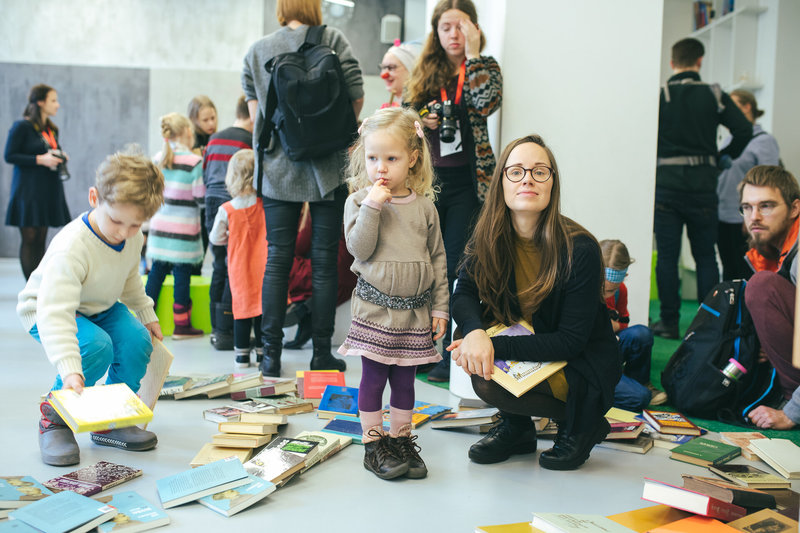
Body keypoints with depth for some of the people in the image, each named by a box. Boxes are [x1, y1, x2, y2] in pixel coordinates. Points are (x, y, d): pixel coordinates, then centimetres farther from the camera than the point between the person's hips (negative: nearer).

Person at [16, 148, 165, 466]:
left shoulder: (134, 236, -13)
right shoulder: (71, 247, -37)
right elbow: (55, 312, -45)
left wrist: (146, 314, 14)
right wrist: (70, 370, -55)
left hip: (101, 307, 7)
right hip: (46, 310, -6)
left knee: (137, 341, -21)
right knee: (97, 346, -34)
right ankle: (54, 418, -9)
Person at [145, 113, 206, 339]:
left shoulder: (158, 158, 5)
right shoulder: (194, 162, -12)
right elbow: (201, 197, -10)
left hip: (159, 226, 5)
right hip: (183, 230, -5)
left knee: (157, 270, 12)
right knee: (182, 274, 1)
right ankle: (181, 326, 7)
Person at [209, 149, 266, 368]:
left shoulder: (226, 210, -9)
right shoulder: (264, 204, -8)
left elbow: (216, 238, 1)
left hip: (240, 268, 0)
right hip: (262, 266, 0)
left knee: (242, 306, 8)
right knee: (263, 306, 8)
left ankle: (242, 353, 13)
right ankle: (263, 351, 14)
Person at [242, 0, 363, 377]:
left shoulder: (256, 50, 8)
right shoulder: (331, 39, 0)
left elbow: (255, 112, 8)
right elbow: (357, 96, -5)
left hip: (277, 169, 2)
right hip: (327, 167, -2)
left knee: (277, 260, 6)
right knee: (323, 261, 4)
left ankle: (271, 356, 9)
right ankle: (322, 356, 9)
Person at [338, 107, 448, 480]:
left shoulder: (424, 206, 3)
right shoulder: (360, 201, -4)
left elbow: (437, 257, 9)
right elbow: (359, 248, -15)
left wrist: (440, 306, 7)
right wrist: (372, 206, -23)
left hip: (415, 309, 3)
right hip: (374, 306, -2)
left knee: (405, 378, 12)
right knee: (373, 377, 4)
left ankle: (401, 439, 25)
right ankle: (373, 443, 16)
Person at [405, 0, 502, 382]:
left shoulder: (485, 67, 3)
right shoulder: (423, 71, 11)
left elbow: (486, 103, -17)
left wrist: (473, 54, -13)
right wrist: (423, 121, -5)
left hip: (467, 181, -3)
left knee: (457, 268, -3)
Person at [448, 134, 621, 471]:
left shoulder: (580, 249, -24)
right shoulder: (488, 238, -8)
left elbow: (571, 341, -23)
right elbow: (464, 295, -11)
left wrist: (496, 346, -31)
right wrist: (476, 332, -35)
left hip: (583, 366, -5)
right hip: (524, 345, 5)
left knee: (489, 382, -26)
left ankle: (582, 426, -1)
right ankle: (517, 428, 3)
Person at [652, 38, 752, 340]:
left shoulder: (658, 95, -2)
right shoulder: (714, 95, 2)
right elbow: (744, 130, -4)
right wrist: (723, 156, 13)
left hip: (666, 182, -1)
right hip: (703, 184, 1)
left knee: (667, 255, 4)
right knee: (705, 255, 9)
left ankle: (669, 322, 6)